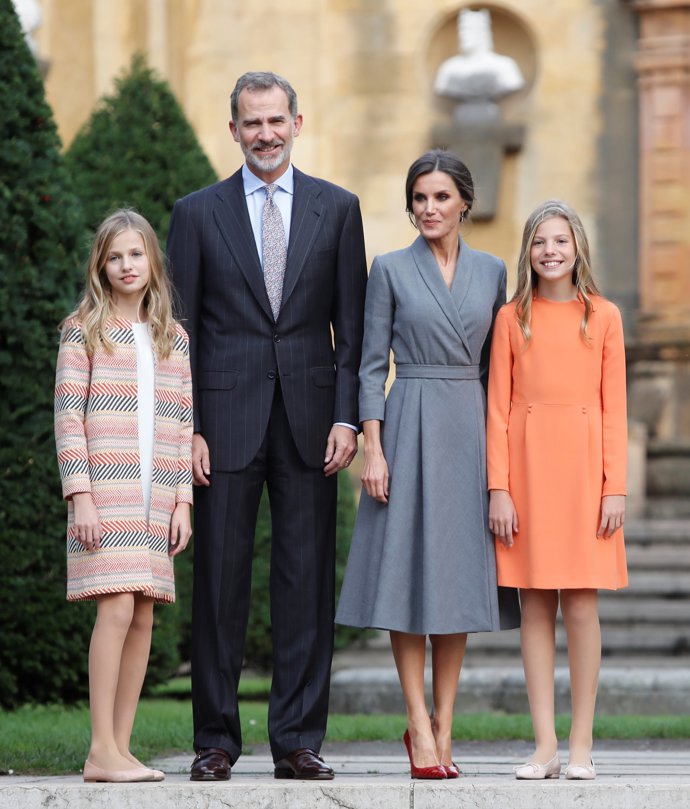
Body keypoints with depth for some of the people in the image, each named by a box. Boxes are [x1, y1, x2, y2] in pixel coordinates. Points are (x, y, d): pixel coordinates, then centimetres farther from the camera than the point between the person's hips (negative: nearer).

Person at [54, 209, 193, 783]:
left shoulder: (175, 339, 15)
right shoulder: (84, 331, 2)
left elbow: (185, 425, 15)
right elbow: (68, 418, -3)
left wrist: (182, 499, 7)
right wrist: (80, 495, -11)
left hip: (155, 498, 5)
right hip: (104, 492, -5)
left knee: (143, 617, 1)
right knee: (117, 609, -14)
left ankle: (121, 748, 5)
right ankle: (101, 752, -12)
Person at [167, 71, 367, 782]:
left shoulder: (337, 208, 9)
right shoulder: (197, 213, 7)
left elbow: (351, 323, 7)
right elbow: (182, 329, 5)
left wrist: (346, 417, -2)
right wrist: (187, 428, -4)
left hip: (309, 419, 1)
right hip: (227, 419, -1)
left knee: (307, 582, 1)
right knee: (219, 580, 0)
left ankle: (298, 740, 6)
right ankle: (216, 740, 7)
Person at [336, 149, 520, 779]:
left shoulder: (491, 271, 10)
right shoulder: (391, 270, 1)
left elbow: (494, 365, 12)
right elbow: (371, 365, -1)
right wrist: (372, 448, -10)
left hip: (472, 428, 3)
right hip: (411, 428, -3)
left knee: (460, 574, 4)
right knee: (410, 570, -4)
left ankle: (442, 725, 9)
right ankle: (421, 727, 1)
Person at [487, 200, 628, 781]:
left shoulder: (603, 317, 5)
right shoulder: (512, 319, 7)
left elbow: (614, 409, 3)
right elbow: (498, 410, 4)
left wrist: (615, 487, -4)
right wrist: (499, 487, -4)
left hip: (583, 467, -1)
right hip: (527, 466, 1)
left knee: (581, 604, -2)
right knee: (536, 605, 2)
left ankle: (582, 745, 3)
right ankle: (545, 745, 4)